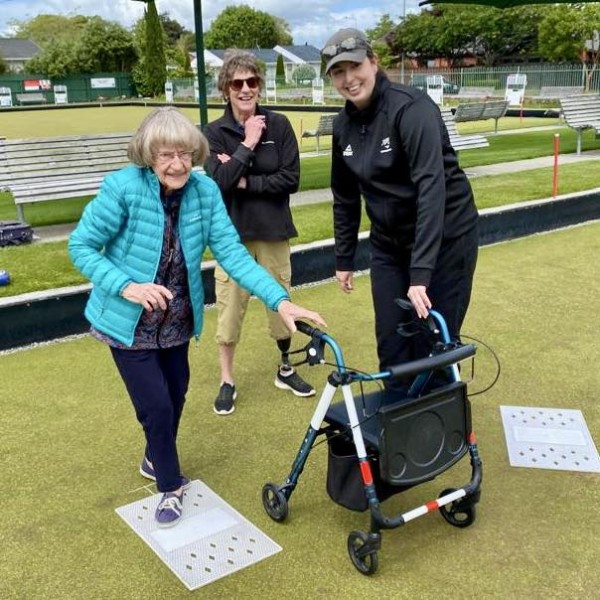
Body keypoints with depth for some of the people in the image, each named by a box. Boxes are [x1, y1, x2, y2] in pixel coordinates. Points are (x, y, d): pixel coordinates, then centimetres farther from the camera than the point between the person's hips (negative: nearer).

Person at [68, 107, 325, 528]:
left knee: (176, 396, 20)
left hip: (177, 320, 5)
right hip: (130, 321, -4)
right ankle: (171, 486, 25)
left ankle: (155, 459, 49)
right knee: (156, 405, -2)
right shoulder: (123, 187, -24)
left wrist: (280, 300, -28)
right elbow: (81, 246, -15)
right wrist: (126, 285, -31)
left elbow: (231, 251, -17)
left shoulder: (205, 191, -13)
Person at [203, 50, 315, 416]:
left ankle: (286, 370, 34)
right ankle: (227, 382, 21)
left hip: (273, 230, 1)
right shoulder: (215, 132, -4)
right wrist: (247, 144, -19)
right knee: (230, 307, 4)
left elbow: (291, 179, -9)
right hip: (233, 233, -1)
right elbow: (218, 182, -17)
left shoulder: (279, 125, -2)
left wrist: (244, 182, -14)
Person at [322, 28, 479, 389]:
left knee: (435, 343, 0)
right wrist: (344, 259, 13)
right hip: (389, 244, 6)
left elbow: (431, 187, -29)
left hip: (445, 239, -6)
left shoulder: (411, 107, -20)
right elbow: (345, 197, 12)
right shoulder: (344, 126, 1)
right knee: (391, 342, 8)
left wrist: (420, 273, -35)